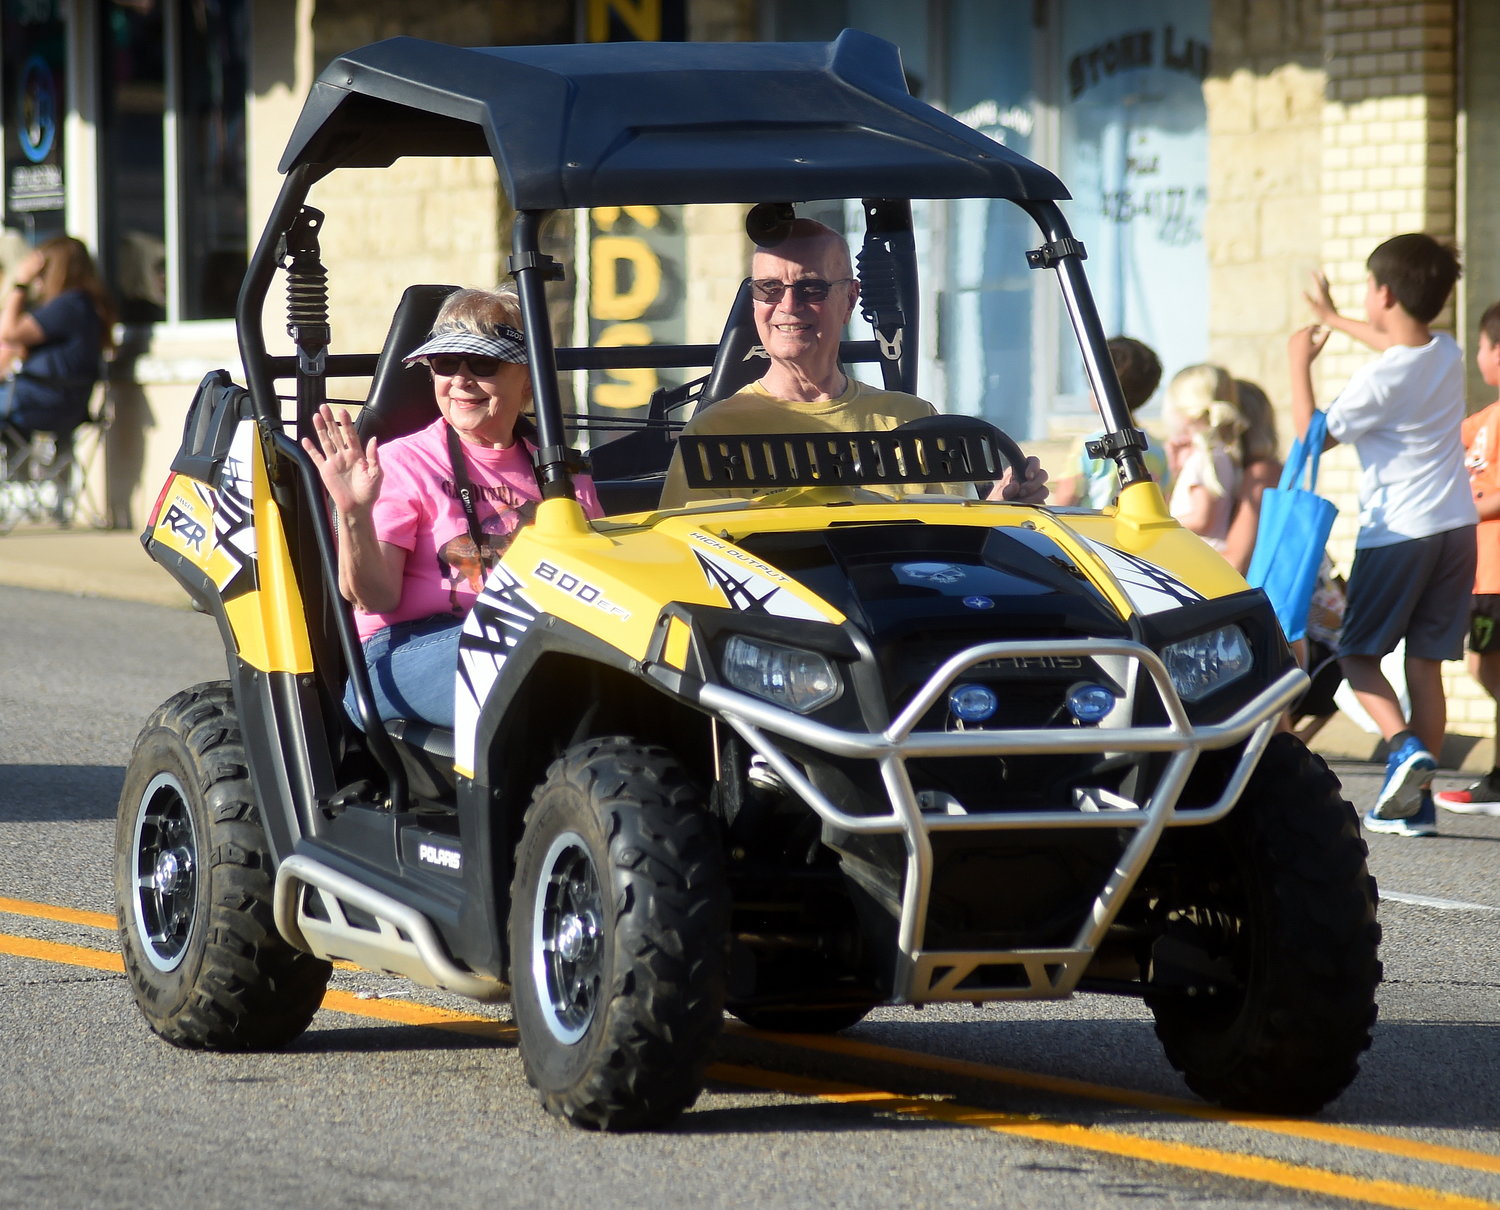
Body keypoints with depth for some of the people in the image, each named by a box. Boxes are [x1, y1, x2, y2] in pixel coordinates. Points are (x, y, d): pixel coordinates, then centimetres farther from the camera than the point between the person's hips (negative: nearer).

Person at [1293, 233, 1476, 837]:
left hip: (1397, 533, -6)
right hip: (1455, 528, 6)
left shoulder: (1379, 380, -17)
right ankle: (1416, 800, 5)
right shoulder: (1447, 355, 5)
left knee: (1358, 652, 6)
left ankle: (1403, 744, -18)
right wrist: (1333, 319, 43)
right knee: (1425, 662, 7)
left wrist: (1300, 364, 4)